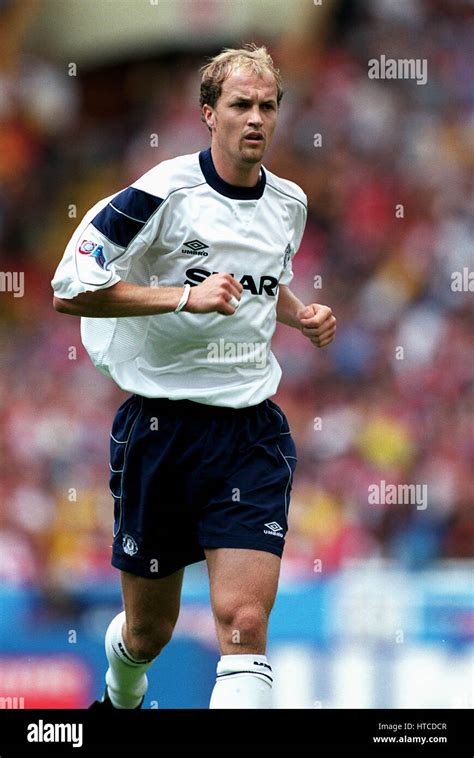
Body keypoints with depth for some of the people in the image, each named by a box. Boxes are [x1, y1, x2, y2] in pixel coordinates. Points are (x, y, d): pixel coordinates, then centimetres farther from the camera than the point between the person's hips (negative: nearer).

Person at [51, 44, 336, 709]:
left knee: (244, 623, -16)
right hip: (162, 424, -3)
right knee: (149, 628, 13)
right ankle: (121, 697, 48)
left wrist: (301, 315, 7)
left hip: (252, 429, 3)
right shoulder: (165, 192, -12)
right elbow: (70, 290, -17)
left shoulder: (289, 203, 8)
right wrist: (186, 295, -22)